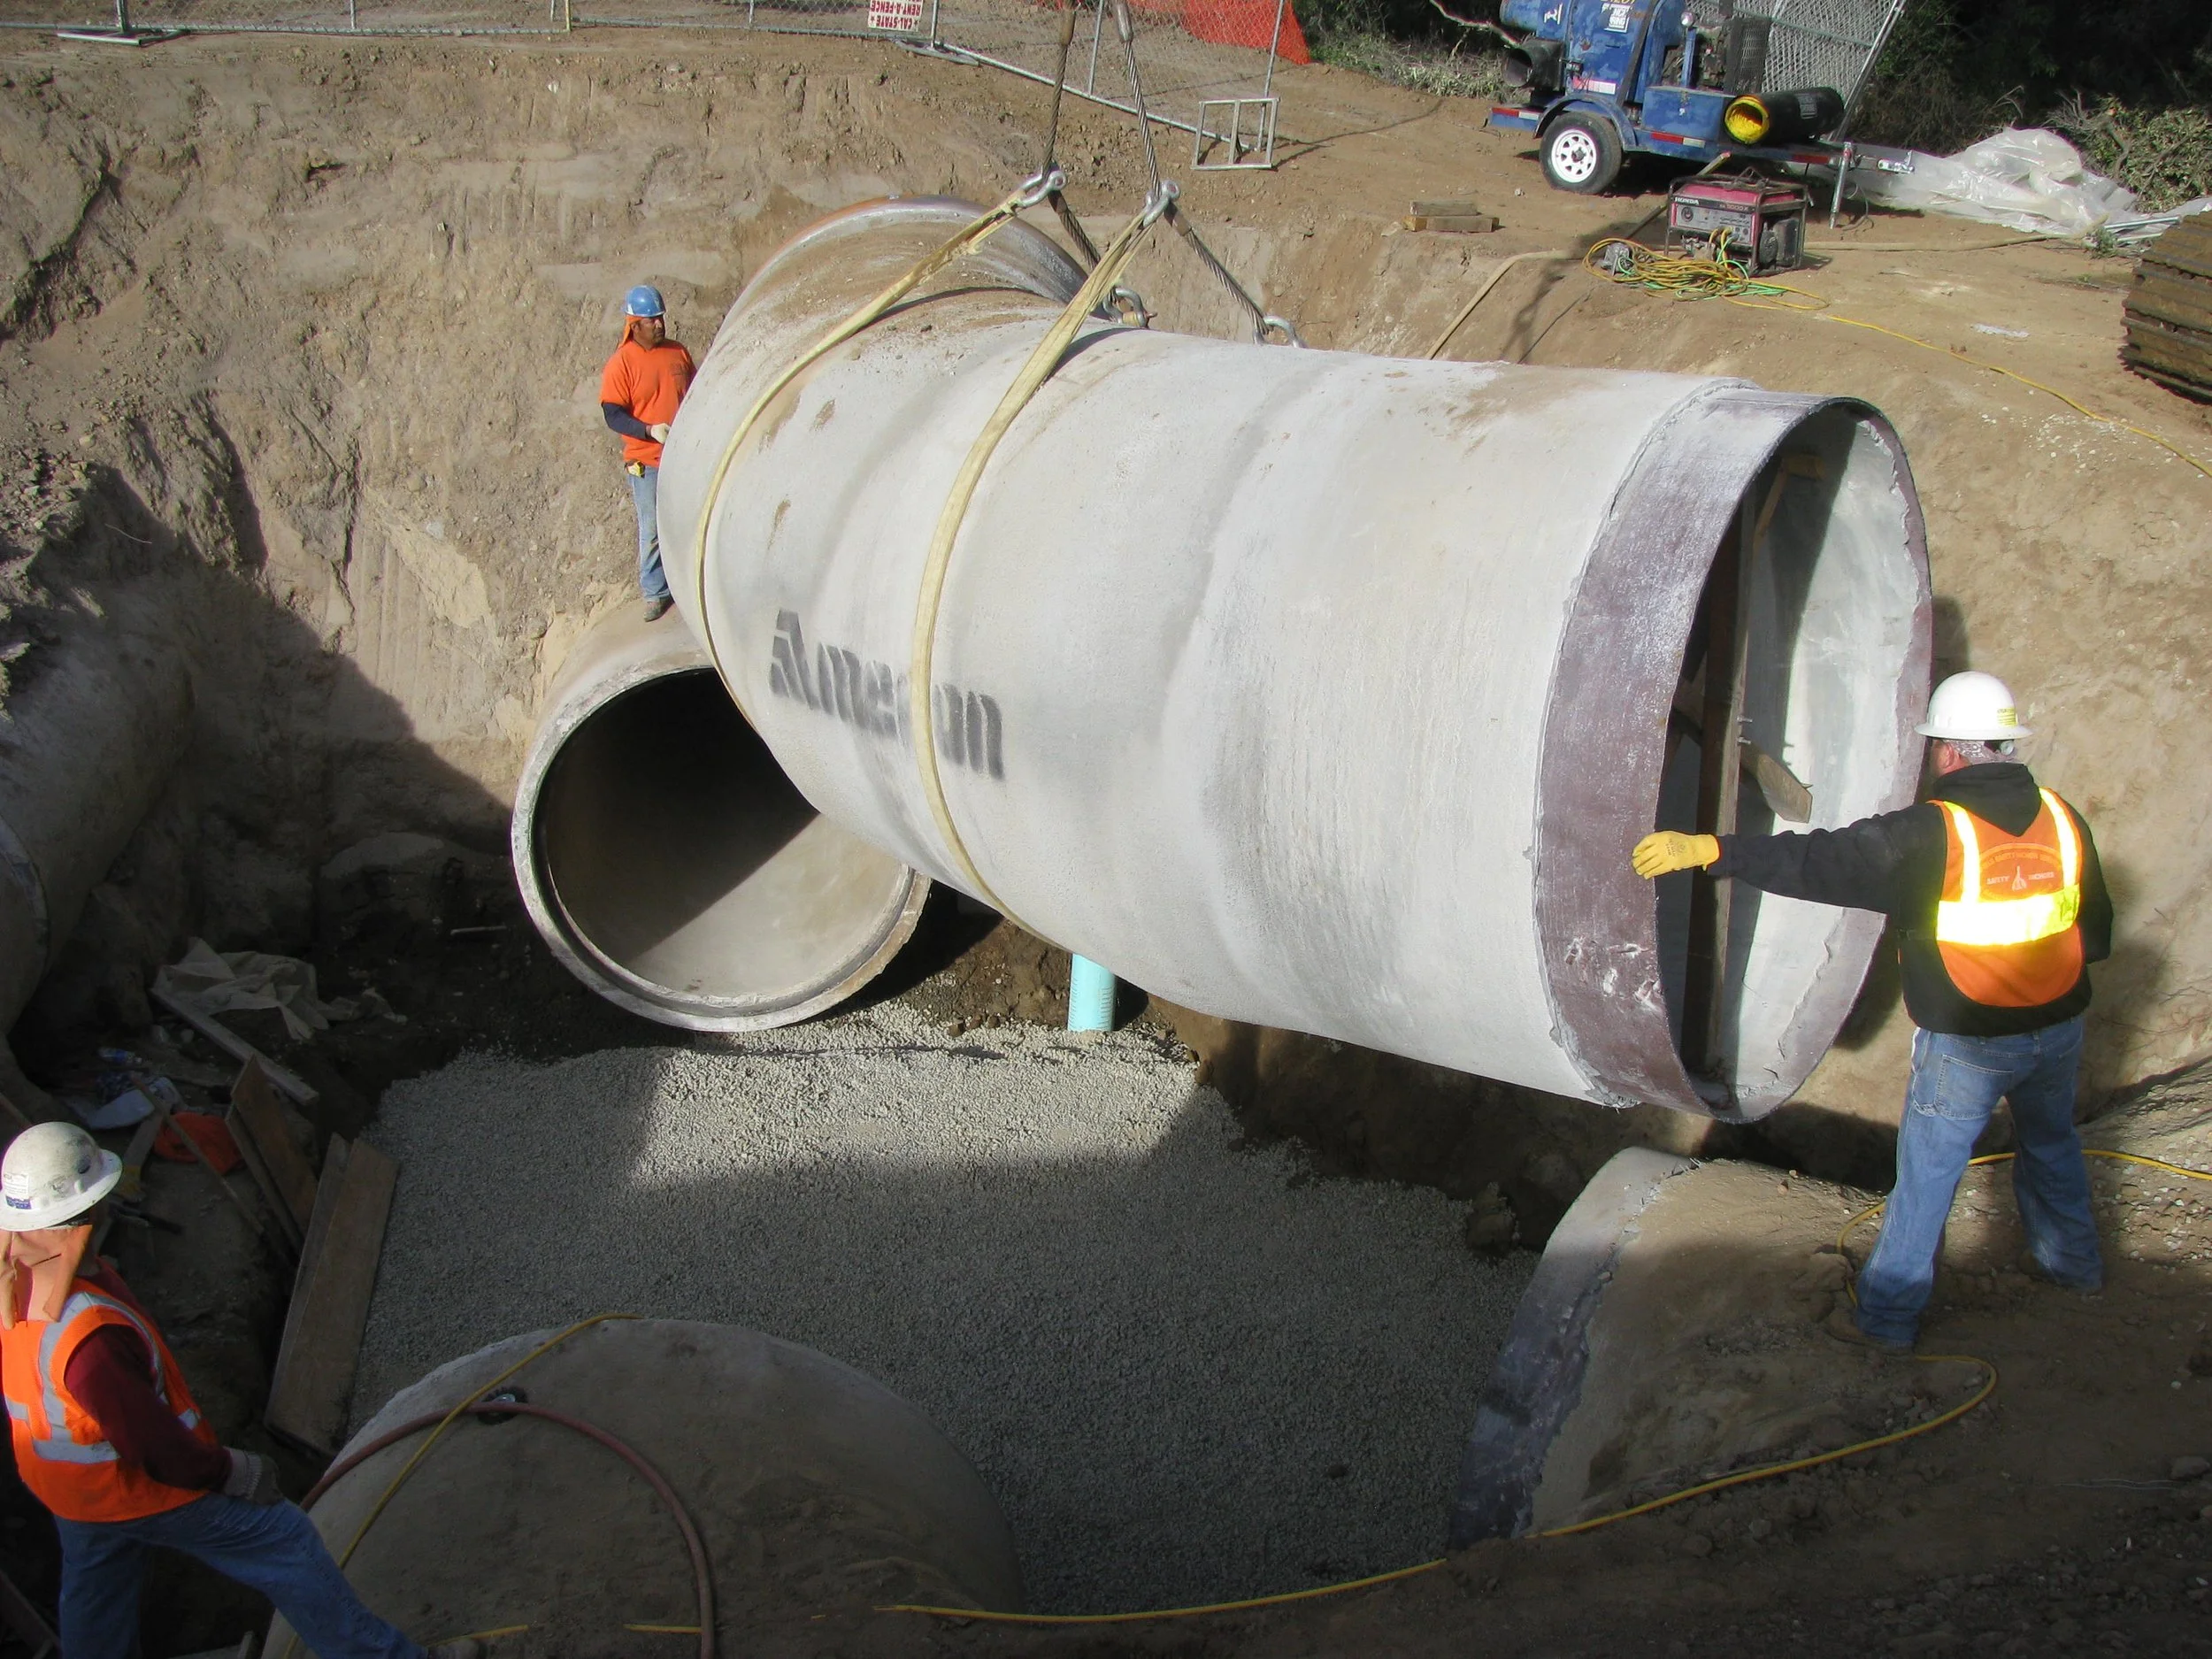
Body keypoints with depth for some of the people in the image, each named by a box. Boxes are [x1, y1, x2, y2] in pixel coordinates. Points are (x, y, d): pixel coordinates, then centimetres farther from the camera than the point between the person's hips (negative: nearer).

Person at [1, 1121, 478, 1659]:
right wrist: (236, 1472, -15)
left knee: (93, 1584, 31)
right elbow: (156, 1448, -31)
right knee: (285, 1543, 8)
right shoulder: (92, 1336, -42)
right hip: (137, 1491, -8)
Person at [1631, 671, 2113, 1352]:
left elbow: (1820, 862, -30)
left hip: (1967, 1044, -6)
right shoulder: (2061, 818, -2)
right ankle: (2073, 1261, 49)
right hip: (2058, 1030, 6)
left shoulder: (1932, 834, -22)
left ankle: (1888, 1315, 16)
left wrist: (1705, 849, -32)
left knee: (1926, 1174, 6)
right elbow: (2097, 932, 8)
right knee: (2051, 1143, 29)